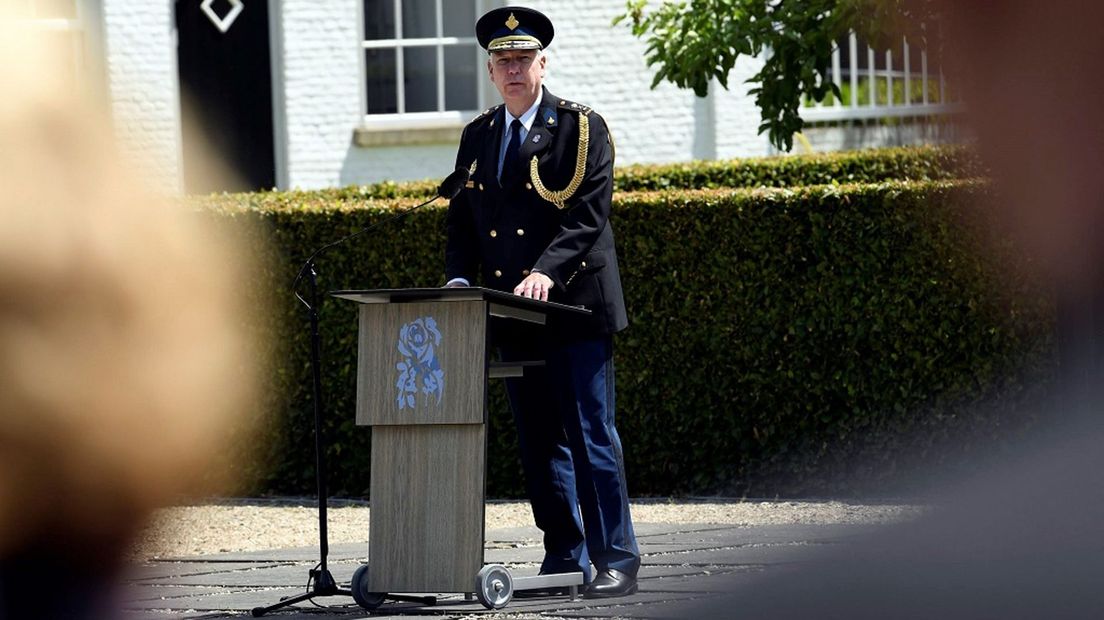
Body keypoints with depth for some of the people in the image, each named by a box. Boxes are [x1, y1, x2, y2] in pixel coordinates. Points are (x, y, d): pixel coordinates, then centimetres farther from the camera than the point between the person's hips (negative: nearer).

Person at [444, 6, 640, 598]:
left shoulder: (582, 129, -2)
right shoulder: (477, 138, 14)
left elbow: (589, 216, -12)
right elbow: (462, 220, 14)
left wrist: (546, 271, -25)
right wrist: (459, 280, -4)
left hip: (574, 305, -6)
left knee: (590, 435, -7)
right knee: (539, 443, 7)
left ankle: (616, 561, -5)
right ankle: (564, 559, 14)